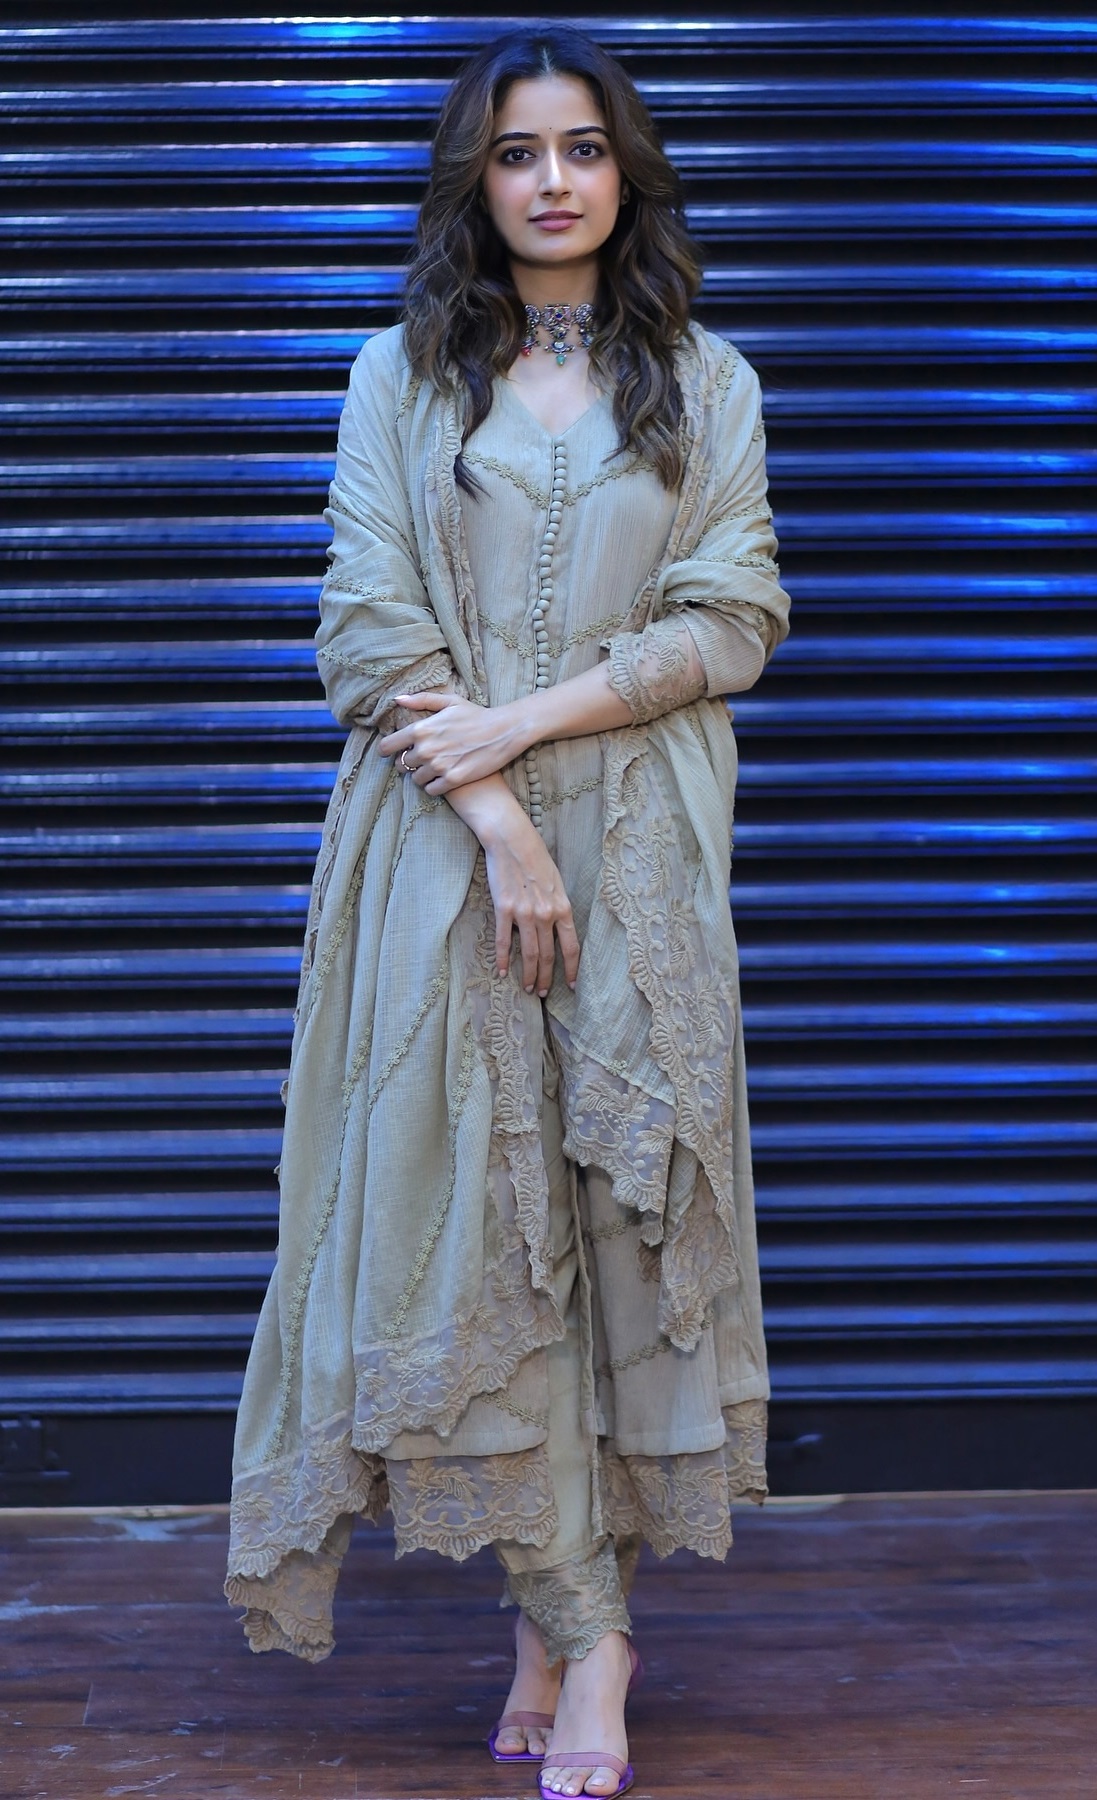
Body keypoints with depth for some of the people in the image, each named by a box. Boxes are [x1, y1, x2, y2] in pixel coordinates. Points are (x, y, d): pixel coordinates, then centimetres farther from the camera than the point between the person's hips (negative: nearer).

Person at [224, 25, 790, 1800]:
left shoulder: (705, 382, 11)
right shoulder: (404, 375, 9)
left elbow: (733, 619, 0)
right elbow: (368, 625, 0)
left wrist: (519, 722, -10)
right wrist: (497, 823, -12)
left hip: (637, 851, 1)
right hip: (443, 848, 0)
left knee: (623, 1202, -2)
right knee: (468, 1208, -6)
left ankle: (558, 1625, 7)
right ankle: (585, 1630, 3)